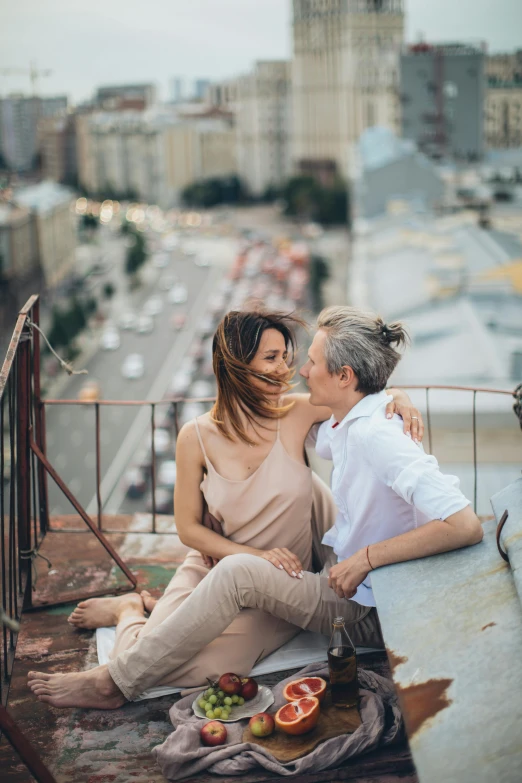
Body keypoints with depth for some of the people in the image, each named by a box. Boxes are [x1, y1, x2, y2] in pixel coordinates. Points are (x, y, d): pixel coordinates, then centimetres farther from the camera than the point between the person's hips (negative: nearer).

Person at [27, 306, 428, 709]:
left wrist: (395, 397, -22)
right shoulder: (198, 437, -8)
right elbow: (189, 528, -3)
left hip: (279, 584, 0)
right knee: (144, 660, -18)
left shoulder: (296, 413, -9)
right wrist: (255, 554, -16)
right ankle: (130, 611, 20)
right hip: (211, 567, 0)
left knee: (215, 665, -29)